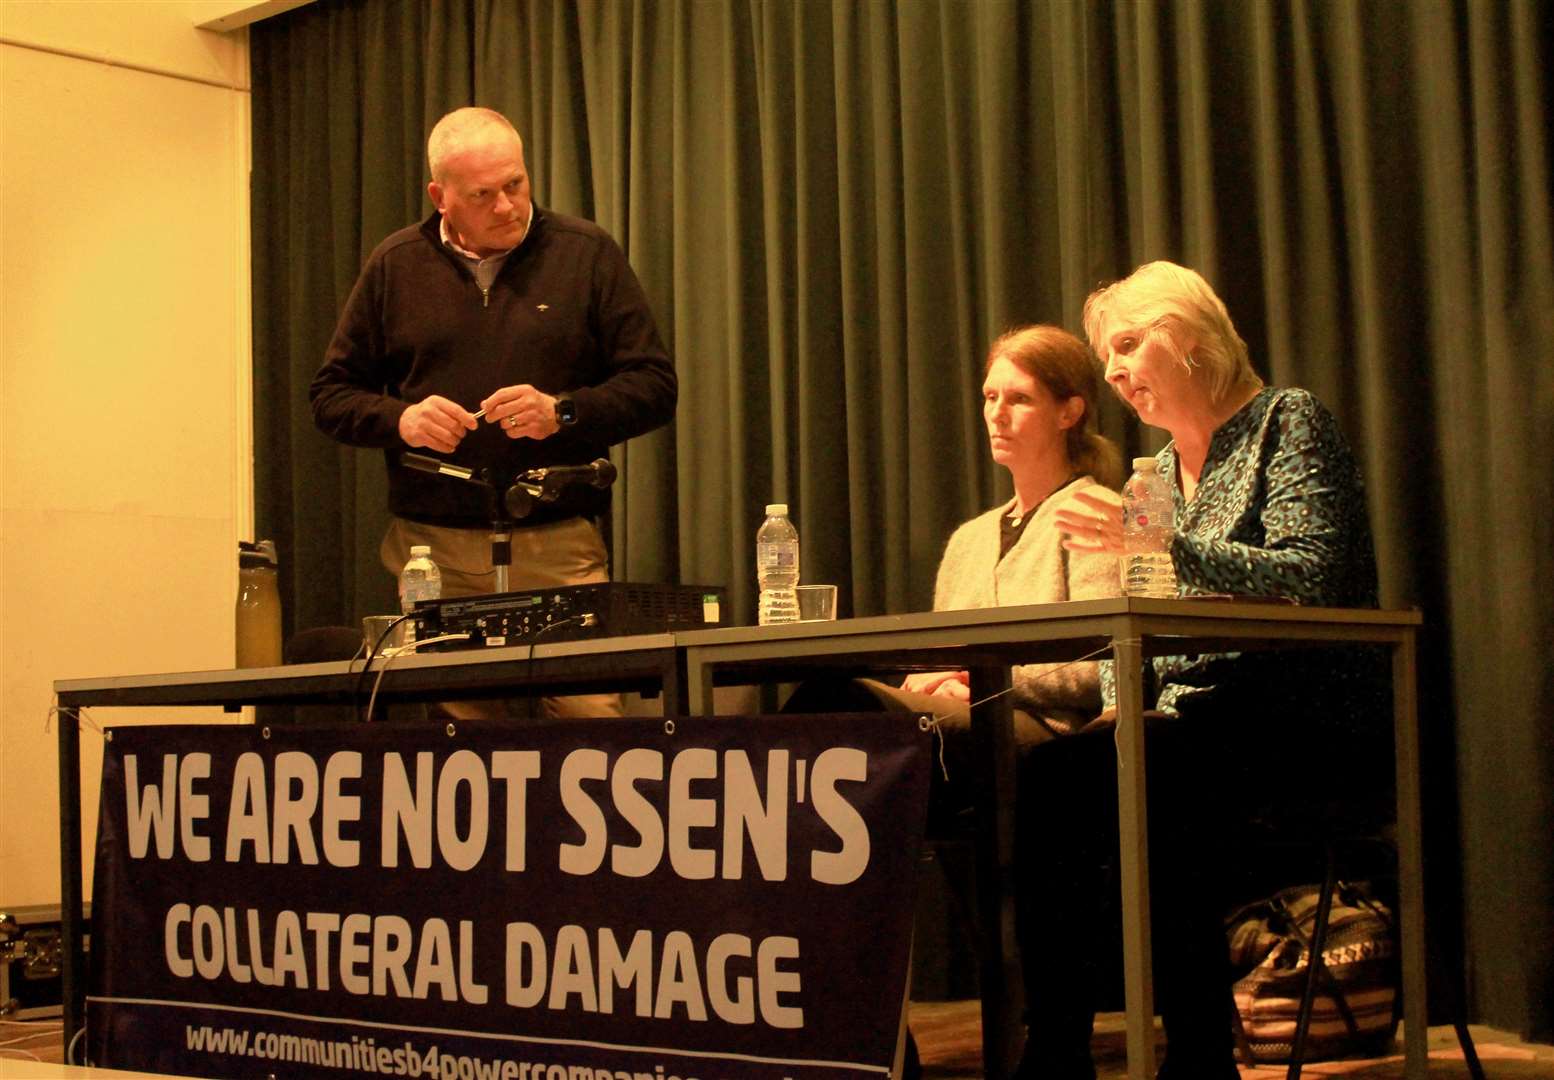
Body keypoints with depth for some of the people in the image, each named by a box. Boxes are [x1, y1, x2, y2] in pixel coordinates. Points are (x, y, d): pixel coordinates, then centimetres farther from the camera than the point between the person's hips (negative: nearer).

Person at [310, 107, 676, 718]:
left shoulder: (587, 254, 5)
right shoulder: (395, 267, 10)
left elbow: (655, 386, 4)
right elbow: (331, 395, 15)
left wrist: (563, 412, -12)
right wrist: (400, 421, -6)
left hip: (560, 548, -1)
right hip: (431, 549, 1)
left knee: (590, 709, -8)